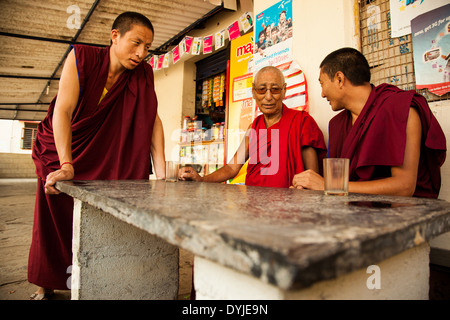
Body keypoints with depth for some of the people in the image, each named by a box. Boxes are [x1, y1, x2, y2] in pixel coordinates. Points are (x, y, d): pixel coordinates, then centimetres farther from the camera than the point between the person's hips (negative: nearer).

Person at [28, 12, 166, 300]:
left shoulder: (143, 74, -11)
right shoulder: (81, 57, -19)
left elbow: (152, 118, -19)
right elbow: (63, 110, -29)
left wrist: (161, 174, -29)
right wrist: (66, 165, -40)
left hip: (100, 154, 2)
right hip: (59, 151, -1)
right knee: (52, 220, 7)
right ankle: (46, 284, 29)